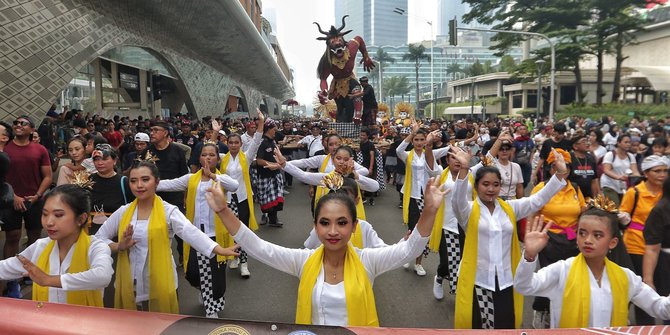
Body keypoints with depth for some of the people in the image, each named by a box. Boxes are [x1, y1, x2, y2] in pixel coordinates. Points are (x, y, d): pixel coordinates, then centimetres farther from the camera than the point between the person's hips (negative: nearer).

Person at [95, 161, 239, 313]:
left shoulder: (168, 211, -11)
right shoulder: (123, 212, 2)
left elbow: (192, 233, -26)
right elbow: (99, 238, 11)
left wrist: (219, 250, -42)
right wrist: (119, 246, -10)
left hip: (160, 284, -3)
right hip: (129, 284, 4)